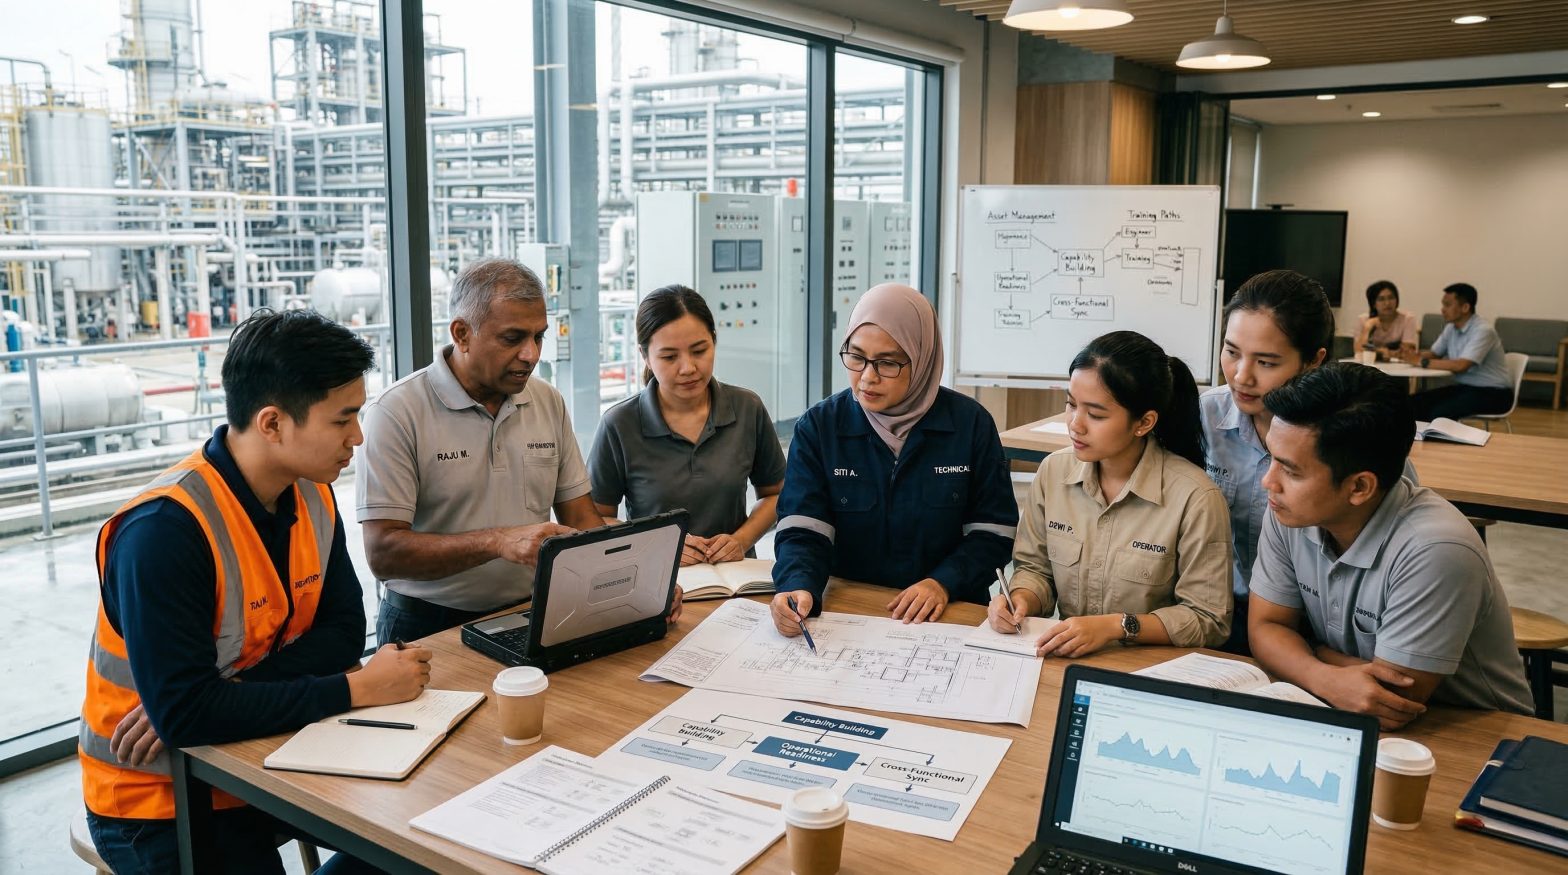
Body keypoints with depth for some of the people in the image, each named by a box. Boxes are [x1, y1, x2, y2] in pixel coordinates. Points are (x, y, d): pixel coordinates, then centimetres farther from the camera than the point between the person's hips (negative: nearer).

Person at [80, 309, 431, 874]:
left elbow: (342, 632, -5)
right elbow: (183, 713, -31)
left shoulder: (312, 494, -4)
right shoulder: (164, 529, -28)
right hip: (161, 802, -6)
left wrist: (219, 696, -20)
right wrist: (357, 689, -27)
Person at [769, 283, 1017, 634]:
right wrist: (798, 588, -26)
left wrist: (945, 582, -13)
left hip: (948, 615, 0)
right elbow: (802, 532, -6)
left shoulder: (970, 423, 0)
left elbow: (993, 532, 3)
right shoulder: (818, 427, 0)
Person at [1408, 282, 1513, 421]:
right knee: (1416, 402, -9)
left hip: (1492, 392, -8)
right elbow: (1434, 354, 14)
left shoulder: (1483, 330, -21)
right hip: (1465, 387, 8)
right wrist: (1415, 357, -9)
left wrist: (1423, 362, -26)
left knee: (1440, 412, -30)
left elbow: (1461, 365, -31)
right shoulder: (1451, 327, 4)